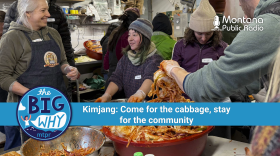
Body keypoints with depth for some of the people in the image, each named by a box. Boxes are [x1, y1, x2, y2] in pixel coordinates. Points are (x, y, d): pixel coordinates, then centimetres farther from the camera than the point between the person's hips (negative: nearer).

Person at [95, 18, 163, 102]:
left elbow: (150, 78, -26)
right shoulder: (126, 57, 11)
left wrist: (141, 93, -46)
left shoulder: (154, 58, -8)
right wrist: (107, 95, -17)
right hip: (128, 102, 3)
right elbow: (116, 78, 1)